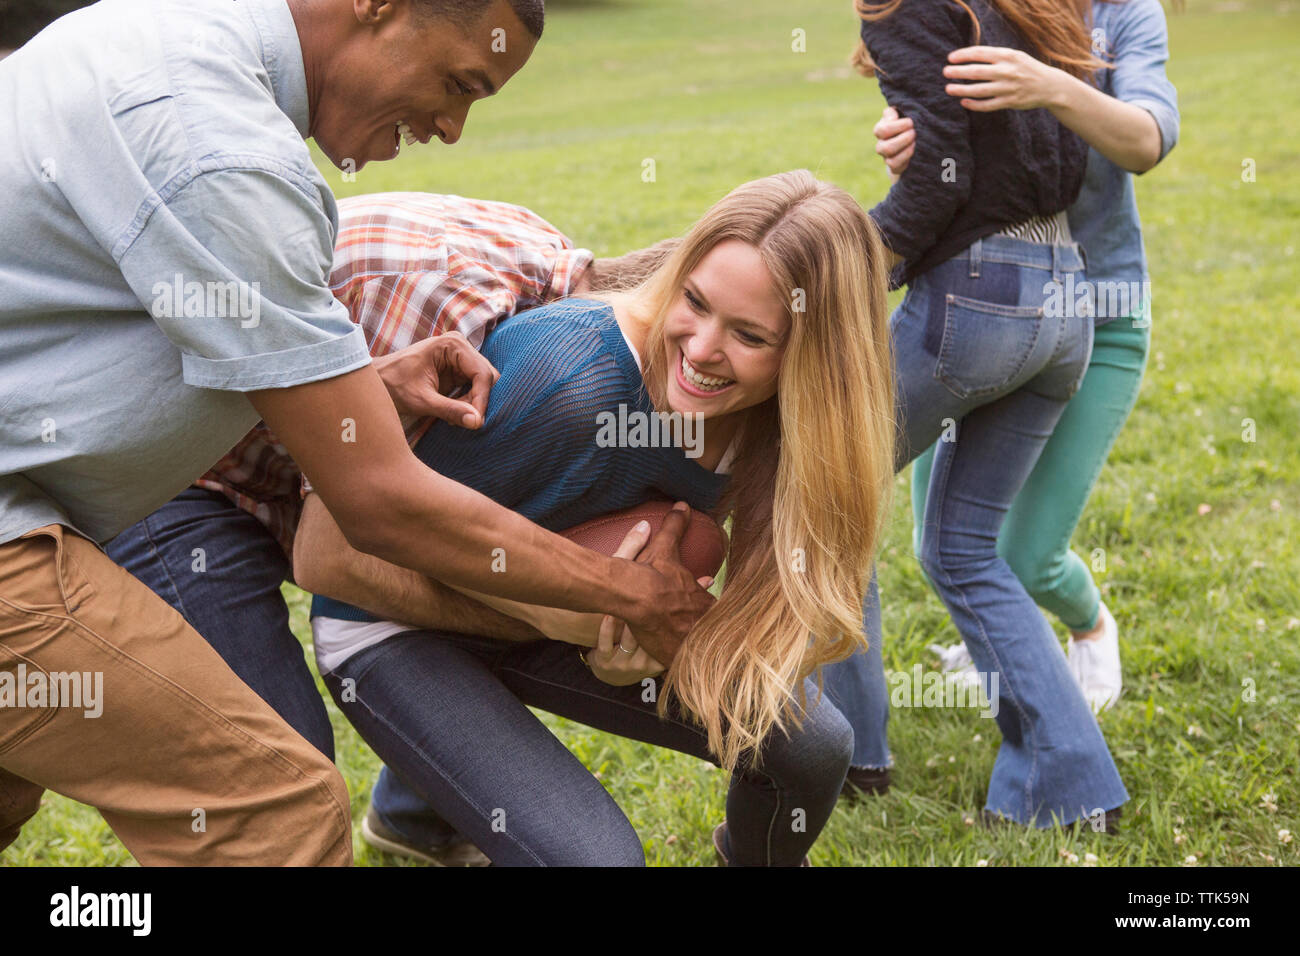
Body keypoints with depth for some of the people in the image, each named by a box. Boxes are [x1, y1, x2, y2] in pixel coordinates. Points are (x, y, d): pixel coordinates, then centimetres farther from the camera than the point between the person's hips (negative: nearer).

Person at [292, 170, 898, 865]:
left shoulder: (774, 420, -14)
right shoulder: (567, 379, -35)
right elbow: (325, 554, -28)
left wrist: (622, 653, -19)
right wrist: (541, 607, -26)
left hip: (549, 622, 6)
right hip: (398, 627, -6)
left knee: (811, 744, -2)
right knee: (596, 856, -24)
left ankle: (747, 858, 29)